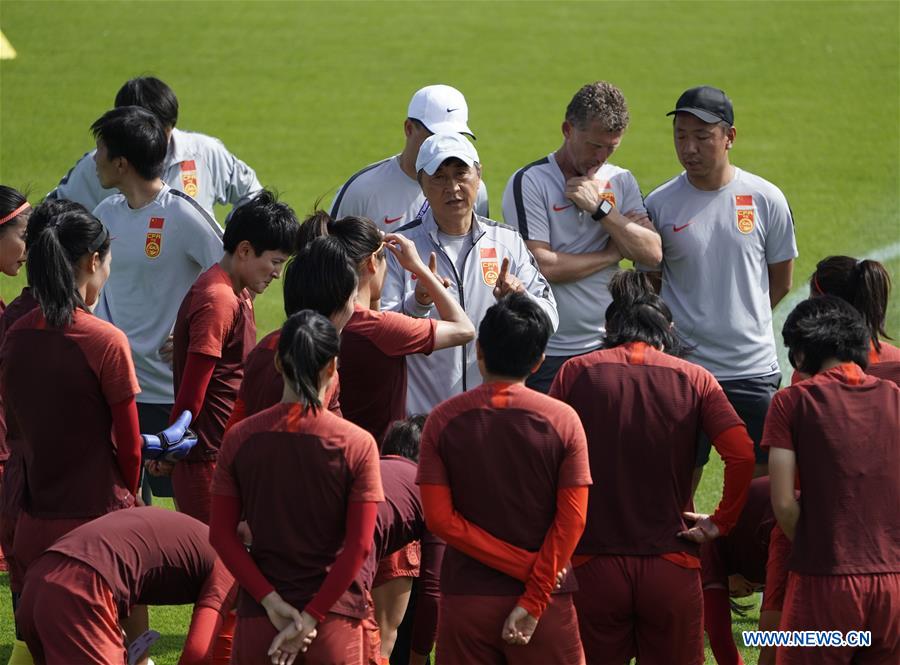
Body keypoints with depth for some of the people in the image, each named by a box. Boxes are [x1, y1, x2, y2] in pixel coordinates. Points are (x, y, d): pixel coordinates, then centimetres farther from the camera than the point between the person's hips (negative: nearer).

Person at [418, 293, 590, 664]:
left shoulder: (444, 420, -4)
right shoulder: (562, 420, -6)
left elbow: (440, 518, -9)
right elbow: (572, 520, -11)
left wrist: (524, 564, -9)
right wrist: (534, 601, -11)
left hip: (465, 600, 1)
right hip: (546, 602, -1)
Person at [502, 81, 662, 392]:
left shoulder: (621, 182, 11)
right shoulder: (529, 183, -5)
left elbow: (652, 253, -1)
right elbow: (542, 266, -16)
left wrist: (600, 208, -10)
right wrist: (613, 253, -5)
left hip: (609, 351, 4)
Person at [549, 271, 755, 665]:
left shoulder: (576, 372, 2)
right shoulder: (694, 379, 2)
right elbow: (742, 454, -10)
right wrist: (722, 522, 2)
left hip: (593, 565, 0)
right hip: (671, 569, 0)